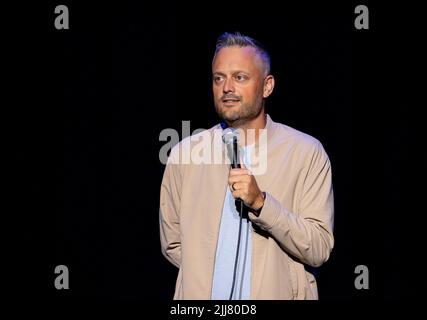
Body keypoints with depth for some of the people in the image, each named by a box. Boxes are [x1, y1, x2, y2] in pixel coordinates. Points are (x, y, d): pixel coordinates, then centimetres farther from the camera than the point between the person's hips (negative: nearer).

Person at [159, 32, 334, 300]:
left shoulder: (306, 153, -9)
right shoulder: (185, 153, -2)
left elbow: (319, 250, -15)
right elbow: (173, 244, 4)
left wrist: (260, 203, -25)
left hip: (277, 293, -1)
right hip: (201, 294, 2)